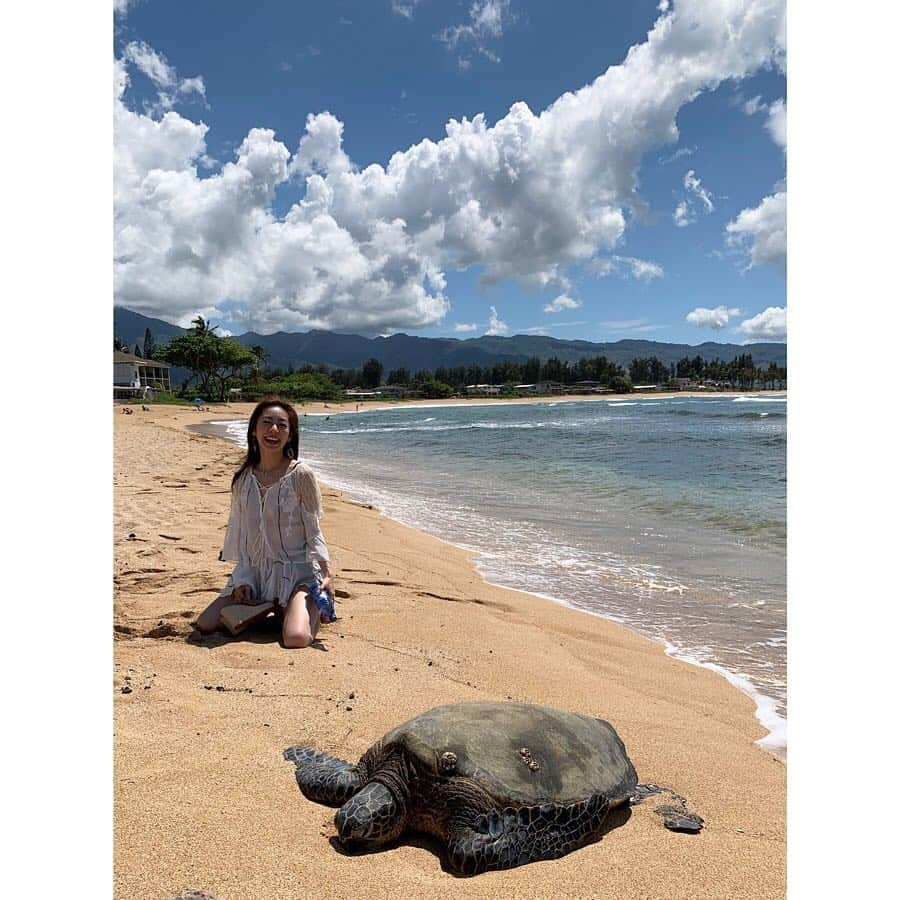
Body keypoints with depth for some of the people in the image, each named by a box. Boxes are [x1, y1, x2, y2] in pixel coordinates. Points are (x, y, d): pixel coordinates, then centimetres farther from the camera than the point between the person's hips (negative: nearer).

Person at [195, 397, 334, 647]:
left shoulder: (301, 474, -12)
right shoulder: (242, 478, 2)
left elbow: (313, 531, -7)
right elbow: (239, 532, 7)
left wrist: (326, 572, -20)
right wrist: (243, 580, -2)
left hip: (298, 571, -5)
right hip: (255, 571, 5)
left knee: (296, 638, -26)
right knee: (204, 624, -4)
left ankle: (313, 608, 10)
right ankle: (263, 607, 19)